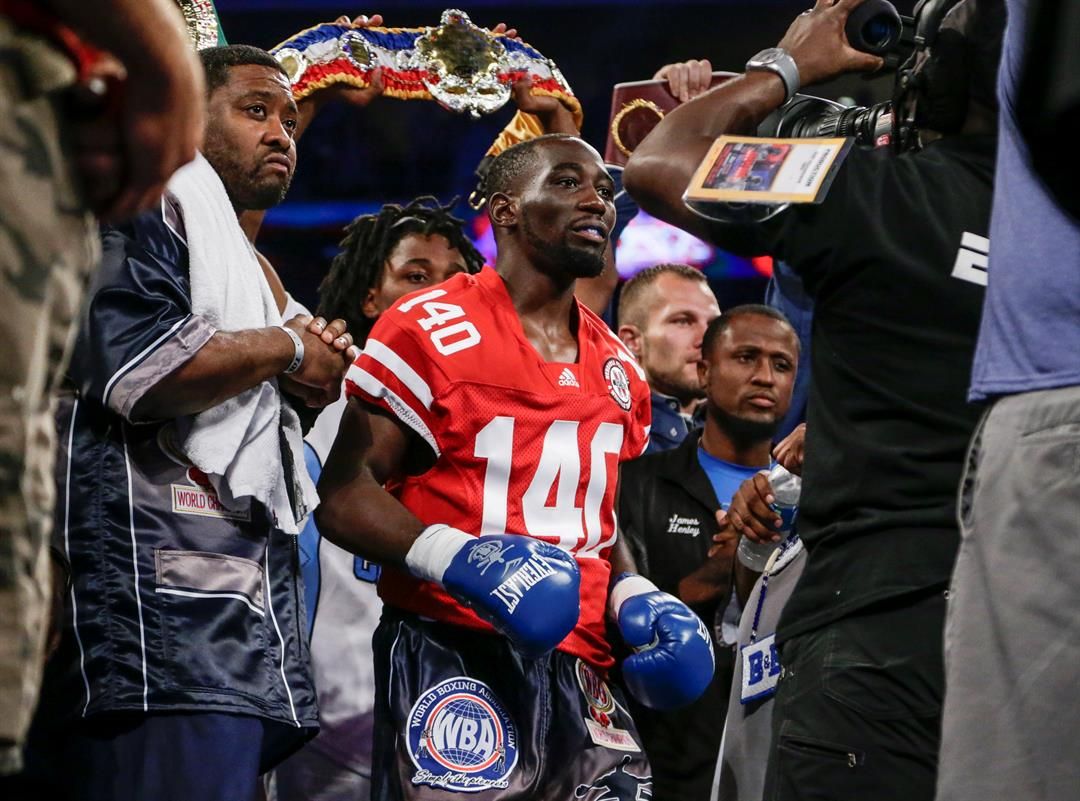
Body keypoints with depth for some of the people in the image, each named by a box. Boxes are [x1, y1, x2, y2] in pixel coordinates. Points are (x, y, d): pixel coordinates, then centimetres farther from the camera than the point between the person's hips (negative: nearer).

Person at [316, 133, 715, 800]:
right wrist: (454, 558, -23)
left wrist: (635, 596, 9)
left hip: (579, 666, 7)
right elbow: (344, 497, -8)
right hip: (451, 655, -7)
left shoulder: (618, 370, 19)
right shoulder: (431, 332, -4)